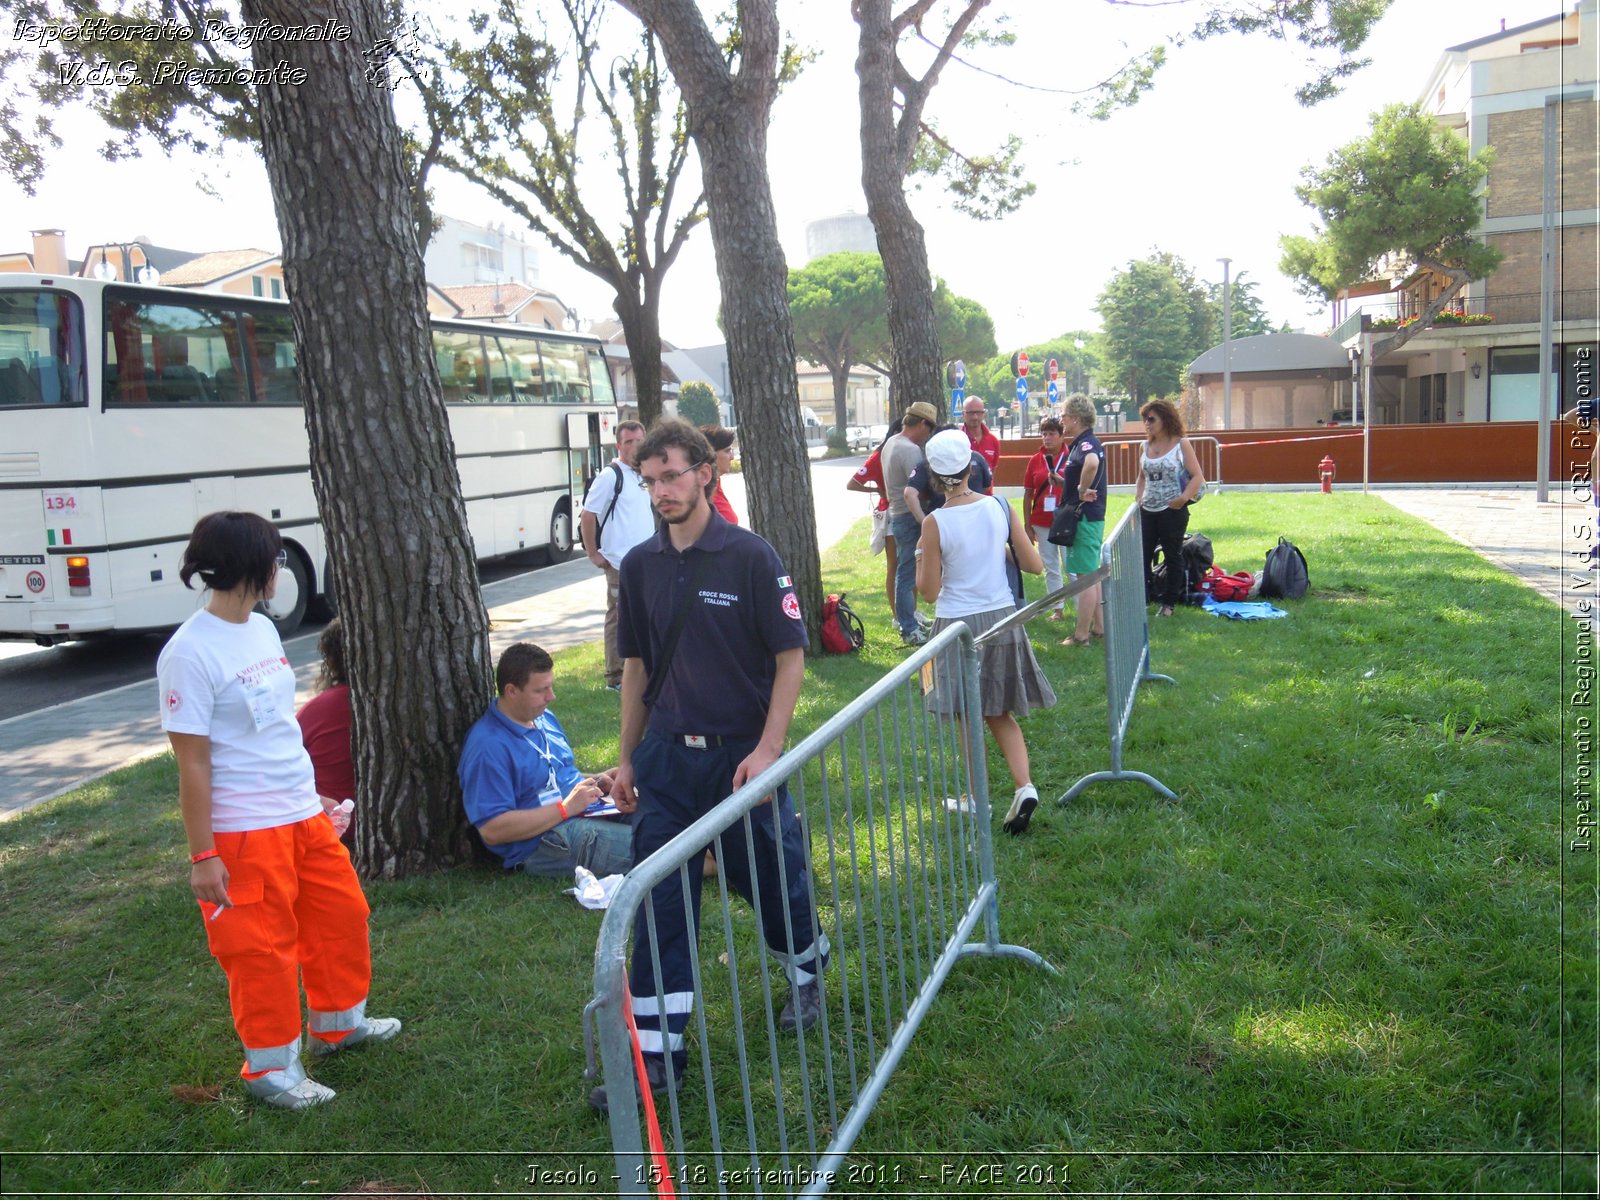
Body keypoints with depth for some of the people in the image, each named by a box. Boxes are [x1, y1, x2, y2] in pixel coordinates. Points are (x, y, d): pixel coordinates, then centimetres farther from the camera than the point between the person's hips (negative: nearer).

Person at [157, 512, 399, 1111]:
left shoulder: (262, 628, 6)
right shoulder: (190, 653, -18)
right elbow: (192, 763, -16)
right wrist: (202, 856, -14)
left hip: (303, 815, 8)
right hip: (243, 834, -8)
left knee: (343, 913, 19)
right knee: (262, 947, 5)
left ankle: (339, 1022, 41)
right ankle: (271, 1066, 25)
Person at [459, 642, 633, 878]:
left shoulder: (544, 717, 14)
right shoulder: (487, 746, -15)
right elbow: (491, 830, -19)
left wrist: (593, 781, 6)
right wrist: (565, 808, -20)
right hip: (542, 843, -9)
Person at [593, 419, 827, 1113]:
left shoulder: (750, 557, -10)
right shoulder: (641, 566, 4)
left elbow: (790, 656, -9)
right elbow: (637, 666, 11)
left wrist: (767, 749, -17)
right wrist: (627, 759, 11)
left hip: (740, 755, -3)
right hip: (665, 757, 4)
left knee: (772, 880, 14)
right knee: (659, 905, 3)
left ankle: (808, 975, 43)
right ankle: (655, 1051, 13)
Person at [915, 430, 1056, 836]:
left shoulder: (935, 523, -15)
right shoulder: (1000, 507, -5)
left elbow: (929, 591, -10)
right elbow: (1035, 565, -1)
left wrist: (919, 557, 6)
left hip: (958, 624, -4)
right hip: (1002, 619, 4)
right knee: (1001, 714, 17)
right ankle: (1024, 786, 3)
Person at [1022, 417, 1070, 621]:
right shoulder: (1035, 461, 4)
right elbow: (1028, 494, 7)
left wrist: (1063, 482, -23)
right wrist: (1027, 525, 6)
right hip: (1042, 523, 4)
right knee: (1050, 568, 10)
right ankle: (1057, 608, 19)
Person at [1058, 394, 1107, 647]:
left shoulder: (1086, 444, -18)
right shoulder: (1081, 443, 15)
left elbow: (1092, 463, -42)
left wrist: (1082, 490, -29)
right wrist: (1064, 482, 8)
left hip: (1085, 518, -11)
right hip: (1089, 518, 11)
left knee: (1086, 577, -4)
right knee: (1092, 575, 17)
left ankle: (1081, 635, 2)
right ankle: (1099, 627, 26)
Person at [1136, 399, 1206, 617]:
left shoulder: (1181, 444, -4)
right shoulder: (1145, 446, 9)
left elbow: (1197, 476, -8)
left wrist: (1184, 497, -20)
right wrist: (1139, 495, 5)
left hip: (1172, 511, -5)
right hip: (1147, 510, 5)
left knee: (1173, 557, 6)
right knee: (1142, 555, 2)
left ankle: (1168, 603, 15)